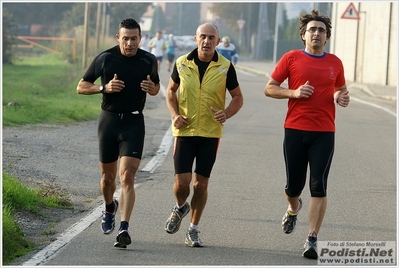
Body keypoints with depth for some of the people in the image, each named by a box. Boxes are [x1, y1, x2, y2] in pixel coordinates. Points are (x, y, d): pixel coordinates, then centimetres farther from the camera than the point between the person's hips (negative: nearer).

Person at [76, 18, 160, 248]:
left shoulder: (149, 61, 0)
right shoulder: (105, 58, -4)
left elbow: (156, 88, 17)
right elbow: (81, 87, 3)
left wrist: (150, 87, -8)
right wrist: (104, 87, -15)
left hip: (134, 122, -1)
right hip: (109, 119, 1)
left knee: (127, 176, -14)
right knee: (108, 175, 12)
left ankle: (124, 228, -20)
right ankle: (110, 208, 43)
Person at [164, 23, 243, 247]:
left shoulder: (225, 67, -5)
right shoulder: (182, 63, -1)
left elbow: (238, 97, 4)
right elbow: (171, 90, 14)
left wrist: (226, 114, -16)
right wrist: (175, 114, -2)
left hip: (210, 133, 0)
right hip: (185, 130, 0)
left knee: (201, 184, 3)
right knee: (182, 182, -7)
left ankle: (194, 230, 18)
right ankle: (180, 208, 28)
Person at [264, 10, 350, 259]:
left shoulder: (335, 63, 9)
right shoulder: (291, 58, 2)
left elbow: (341, 89, 25)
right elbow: (270, 88, 5)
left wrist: (342, 97, 1)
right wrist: (294, 92, -12)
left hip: (324, 133, 1)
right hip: (295, 130, -1)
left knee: (319, 186, -9)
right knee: (294, 185, 6)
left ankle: (312, 240, -6)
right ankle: (293, 209, 43)